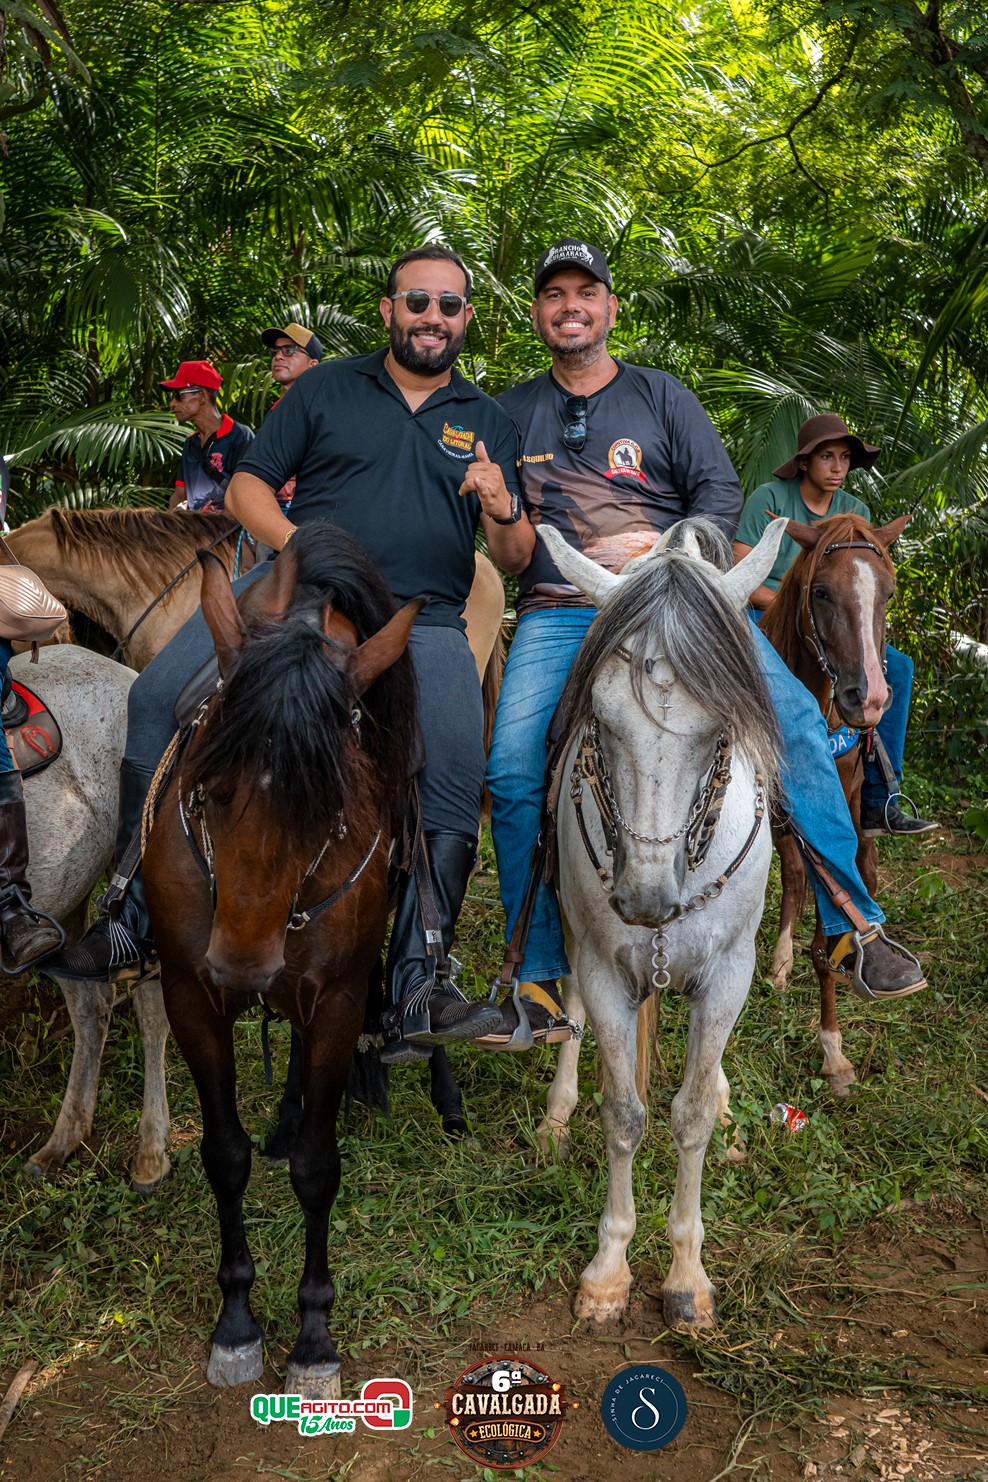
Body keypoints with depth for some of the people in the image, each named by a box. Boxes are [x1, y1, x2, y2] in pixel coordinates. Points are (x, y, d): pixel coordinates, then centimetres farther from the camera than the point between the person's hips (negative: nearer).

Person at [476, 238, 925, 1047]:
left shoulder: (661, 395, 13)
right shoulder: (511, 412, 17)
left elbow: (721, 491, 5)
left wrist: (659, 548, -12)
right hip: (559, 614, 1)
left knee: (794, 715, -19)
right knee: (513, 768, -20)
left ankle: (851, 926, -5)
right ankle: (539, 981, -5)